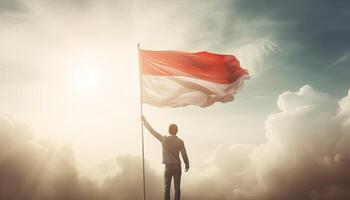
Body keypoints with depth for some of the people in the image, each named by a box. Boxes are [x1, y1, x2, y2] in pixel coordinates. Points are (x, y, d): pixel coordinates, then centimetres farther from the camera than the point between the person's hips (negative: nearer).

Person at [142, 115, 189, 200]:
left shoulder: (163, 139, -7)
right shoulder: (180, 141, -9)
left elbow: (153, 131, 0)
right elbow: (184, 155, -6)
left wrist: (144, 121, 11)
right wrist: (187, 165, 11)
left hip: (168, 167, 0)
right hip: (177, 167, 0)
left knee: (166, 188, 9)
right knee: (177, 188, 7)